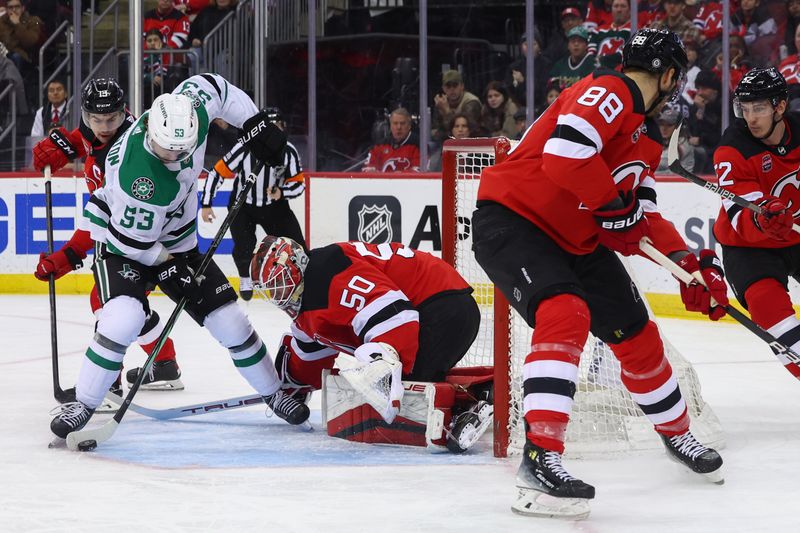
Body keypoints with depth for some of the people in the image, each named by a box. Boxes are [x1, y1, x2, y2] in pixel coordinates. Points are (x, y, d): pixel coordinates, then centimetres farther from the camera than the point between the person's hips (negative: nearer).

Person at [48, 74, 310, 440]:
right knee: (124, 318, -29)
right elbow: (133, 241, -26)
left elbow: (213, 86, -1)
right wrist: (173, 267, -19)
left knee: (230, 321, 4)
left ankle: (273, 393, 24)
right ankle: (82, 404, -12)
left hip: (175, 241, 6)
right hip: (123, 243, -6)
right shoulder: (135, 176, -38)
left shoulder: (188, 110, -24)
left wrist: (256, 127, -4)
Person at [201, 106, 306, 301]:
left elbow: (299, 183, -7)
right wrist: (206, 204, -17)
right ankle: (245, 279, 11)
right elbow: (217, 173, -17)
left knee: (295, 243, -6)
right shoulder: (245, 149, -25)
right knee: (244, 244, -19)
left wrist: (282, 192, -29)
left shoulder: (289, 151, -15)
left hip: (274, 205, 3)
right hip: (243, 205, -3)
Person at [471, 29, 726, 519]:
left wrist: (689, 262, 0)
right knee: (565, 314, -31)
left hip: (577, 238, 10)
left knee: (636, 332, 14)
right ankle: (540, 457, -35)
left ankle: (677, 433, 37)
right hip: (511, 218, -10)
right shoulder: (609, 93, -18)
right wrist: (615, 203, -19)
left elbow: (642, 218, 14)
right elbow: (565, 152, -33)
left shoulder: (647, 138, 13)